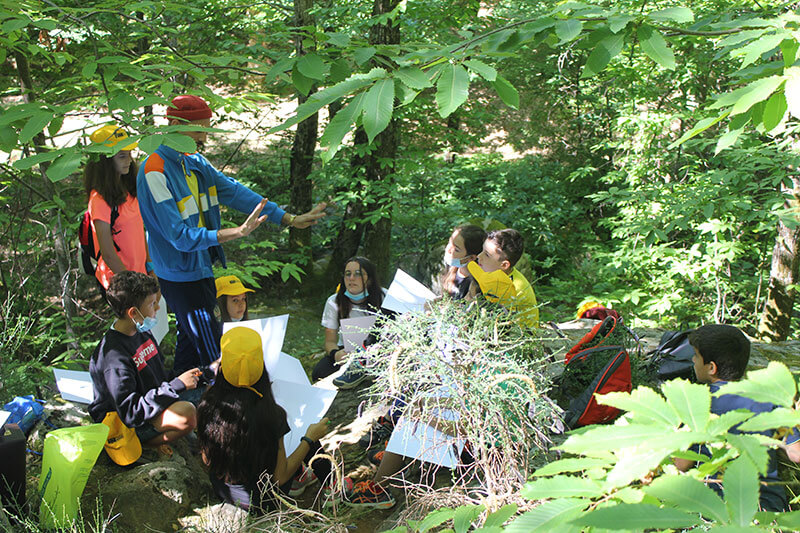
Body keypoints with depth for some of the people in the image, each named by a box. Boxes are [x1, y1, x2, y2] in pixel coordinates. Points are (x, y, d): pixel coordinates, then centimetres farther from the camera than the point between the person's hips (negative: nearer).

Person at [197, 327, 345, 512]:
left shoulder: (208, 405, -18)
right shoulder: (271, 413, -28)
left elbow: (206, 459, -2)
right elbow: (279, 478, -20)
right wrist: (309, 438, -9)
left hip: (222, 491, 4)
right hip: (262, 501, -4)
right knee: (312, 441, 18)